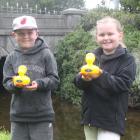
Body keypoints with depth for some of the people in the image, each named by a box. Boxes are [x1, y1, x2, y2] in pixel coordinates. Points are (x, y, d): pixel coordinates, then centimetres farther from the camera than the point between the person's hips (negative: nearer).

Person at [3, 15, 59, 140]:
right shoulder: (12, 57, 5)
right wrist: (14, 85, -19)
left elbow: (55, 80, -4)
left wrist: (39, 84, -22)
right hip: (18, 115, 3)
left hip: (42, 115, -3)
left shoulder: (46, 54, -2)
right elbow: (7, 82, 3)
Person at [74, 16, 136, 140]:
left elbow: (123, 84, -18)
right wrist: (84, 79, -23)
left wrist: (101, 76, -32)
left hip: (111, 120, -5)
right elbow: (78, 82, 0)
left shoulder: (127, 59, -7)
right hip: (90, 116, 5)